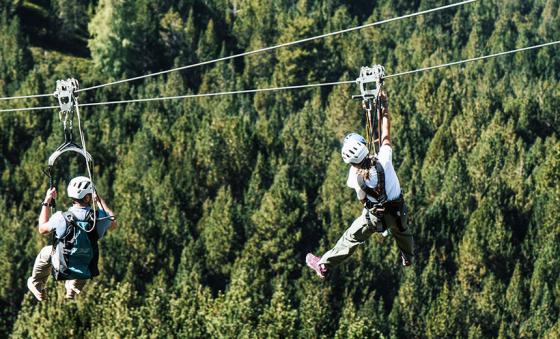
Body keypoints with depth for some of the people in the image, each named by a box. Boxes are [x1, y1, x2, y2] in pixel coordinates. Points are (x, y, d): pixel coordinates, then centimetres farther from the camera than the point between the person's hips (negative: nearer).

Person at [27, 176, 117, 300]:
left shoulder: (60, 218, -24)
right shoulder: (99, 217, -22)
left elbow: (42, 229, -1)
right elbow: (113, 224, 4)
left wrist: (46, 202, 6)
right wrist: (99, 201, 10)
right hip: (86, 268, 1)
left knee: (45, 252, 30)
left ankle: (37, 287, 48)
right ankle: (73, 290, 46)